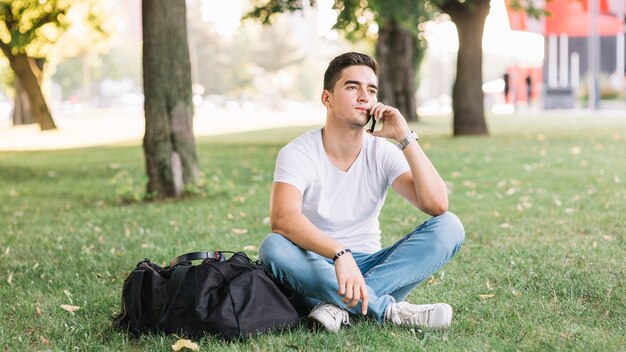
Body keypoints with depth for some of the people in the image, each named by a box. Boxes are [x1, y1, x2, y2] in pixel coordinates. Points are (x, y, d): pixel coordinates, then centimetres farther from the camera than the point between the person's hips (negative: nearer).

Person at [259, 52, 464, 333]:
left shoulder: (382, 152, 0)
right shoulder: (298, 153, -10)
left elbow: (437, 205, -15)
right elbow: (282, 219, -30)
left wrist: (405, 137, -18)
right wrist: (340, 254, -45)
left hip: (368, 268, 3)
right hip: (316, 273, -3)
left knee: (449, 227, -17)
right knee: (273, 248, -35)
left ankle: (339, 305, -28)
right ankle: (390, 311, -31)